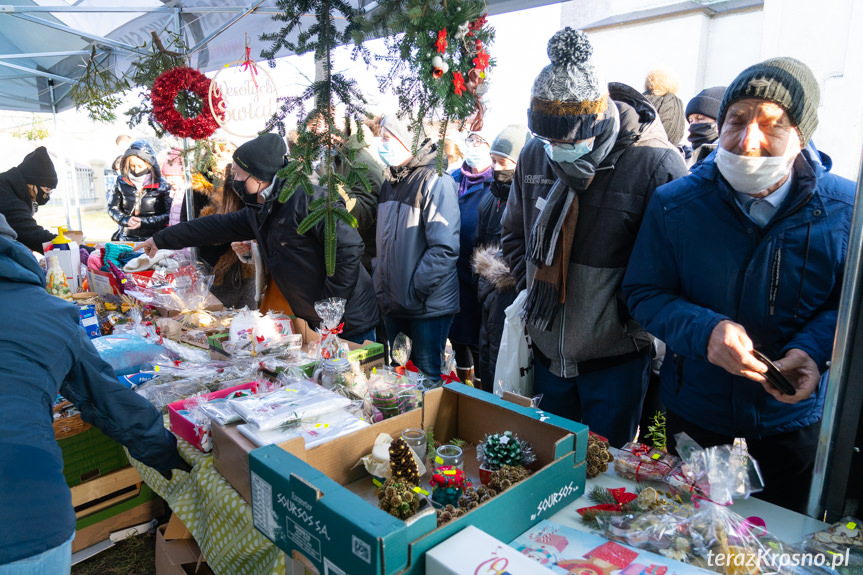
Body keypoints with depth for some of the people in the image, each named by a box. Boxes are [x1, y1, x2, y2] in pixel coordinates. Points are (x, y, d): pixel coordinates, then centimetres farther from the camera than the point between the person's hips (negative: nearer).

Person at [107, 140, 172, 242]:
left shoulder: (161, 185, 0)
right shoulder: (121, 182, 8)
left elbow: (169, 215, -3)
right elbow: (112, 208, 14)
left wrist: (144, 222, -11)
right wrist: (126, 219, -6)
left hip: (153, 238, -2)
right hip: (126, 238, 2)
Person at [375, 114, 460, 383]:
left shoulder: (434, 181, -13)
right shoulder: (390, 183, 12)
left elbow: (445, 248, -21)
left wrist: (413, 293, -19)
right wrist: (382, 290, 9)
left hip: (427, 308, -7)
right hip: (393, 306, 8)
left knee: (426, 379, 5)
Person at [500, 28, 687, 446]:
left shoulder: (656, 163, -18)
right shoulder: (534, 154, -1)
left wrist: (632, 305, -16)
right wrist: (533, 282, 1)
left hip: (615, 358, -5)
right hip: (547, 352, 5)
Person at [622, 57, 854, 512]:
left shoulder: (845, 209, -13)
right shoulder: (674, 204, -14)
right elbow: (644, 292, -11)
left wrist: (811, 350, -24)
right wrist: (703, 331, -29)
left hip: (793, 422, 1)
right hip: (695, 417, 0)